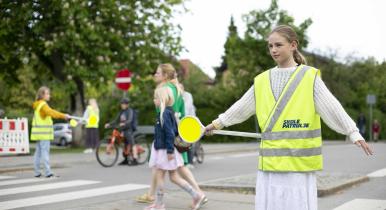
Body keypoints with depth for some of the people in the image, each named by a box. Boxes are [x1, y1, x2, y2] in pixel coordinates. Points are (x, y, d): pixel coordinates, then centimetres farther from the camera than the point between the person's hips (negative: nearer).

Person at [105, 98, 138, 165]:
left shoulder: (129, 111, -4)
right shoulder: (121, 112, 18)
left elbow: (130, 120, -20)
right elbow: (116, 121, 18)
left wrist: (124, 123, -37)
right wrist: (109, 124, 4)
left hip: (128, 130, -8)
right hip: (123, 130, 8)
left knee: (132, 144, -13)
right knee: (125, 145, 13)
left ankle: (135, 160, -16)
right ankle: (126, 160, 20)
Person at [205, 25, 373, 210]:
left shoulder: (309, 76, 0)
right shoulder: (262, 80, 11)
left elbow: (332, 108, -6)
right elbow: (240, 108, 21)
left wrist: (353, 133, -15)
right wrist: (217, 124, 27)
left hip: (300, 159, -3)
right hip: (270, 161, 4)